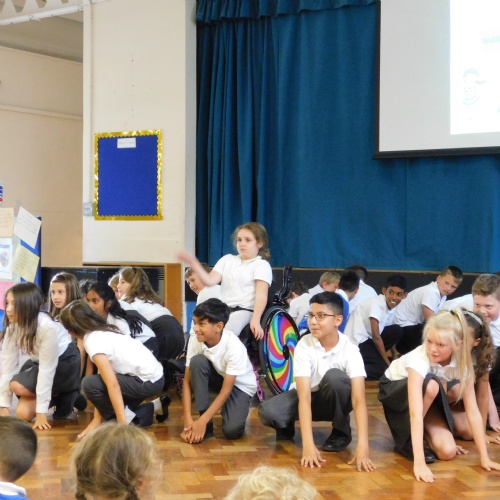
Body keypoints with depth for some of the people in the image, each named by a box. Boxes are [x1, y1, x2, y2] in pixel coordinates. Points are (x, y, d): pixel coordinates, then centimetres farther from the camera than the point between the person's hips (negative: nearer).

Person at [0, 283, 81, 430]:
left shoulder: (47, 327, -34)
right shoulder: (13, 326, -16)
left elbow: (46, 370, -31)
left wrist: (41, 411, -28)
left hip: (64, 362, -6)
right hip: (38, 361, 6)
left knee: (18, 385, -26)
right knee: (23, 413, -12)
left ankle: (65, 397, -5)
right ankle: (56, 397, 13)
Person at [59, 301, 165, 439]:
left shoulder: (92, 341, -14)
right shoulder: (106, 331, 12)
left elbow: (112, 384, -22)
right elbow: (106, 373, 10)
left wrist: (122, 423, -24)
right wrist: (97, 419, 9)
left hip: (147, 382, -9)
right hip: (154, 377, 9)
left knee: (89, 383, -11)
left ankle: (128, 417, -2)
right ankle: (140, 412, 10)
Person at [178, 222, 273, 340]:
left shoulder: (262, 265, 5)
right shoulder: (227, 259, 20)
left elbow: (261, 295, -8)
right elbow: (210, 281, 7)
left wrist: (255, 320, -24)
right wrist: (193, 263, -6)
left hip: (245, 311, -5)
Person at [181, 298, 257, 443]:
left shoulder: (234, 347, -33)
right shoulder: (196, 343, -21)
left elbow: (226, 389, -30)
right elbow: (187, 381, -19)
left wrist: (202, 421, -34)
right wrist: (188, 422, -28)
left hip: (239, 386, -4)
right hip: (217, 377, 4)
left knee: (232, 430, -28)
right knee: (197, 361, -29)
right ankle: (205, 424, -19)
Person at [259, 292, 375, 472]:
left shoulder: (350, 350, -25)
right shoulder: (304, 345, -25)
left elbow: (359, 399, -33)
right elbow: (304, 396, -33)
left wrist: (363, 446, -47)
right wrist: (308, 445, -45)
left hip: (335, 400, 0)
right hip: (307, 395, 0)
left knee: (334, 376, -35)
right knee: (267, 411, -31)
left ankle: (342, 432, -10)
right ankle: (287, 427, 6)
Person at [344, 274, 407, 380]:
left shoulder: (391, 308, 5)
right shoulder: (376, 304, -20)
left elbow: (389, 335, 13)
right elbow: (376, 337, -20)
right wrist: (388, 363, -15)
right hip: (355, 344, -9)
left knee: (396, 331, 2)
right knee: (385, 370, -14)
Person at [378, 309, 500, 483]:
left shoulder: (461, 362, -24)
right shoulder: (419, 359, -39)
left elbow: (473, 411, -21)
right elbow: (416, 413, -47)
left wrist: (484, 457, -26)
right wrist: (419, 462, -55)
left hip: (428, 396, 4)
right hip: (394, 388, -4)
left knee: (447, 451, -20)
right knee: (431, 385, -38)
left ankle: (422, 433, 13)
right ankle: (407, 440, -17)